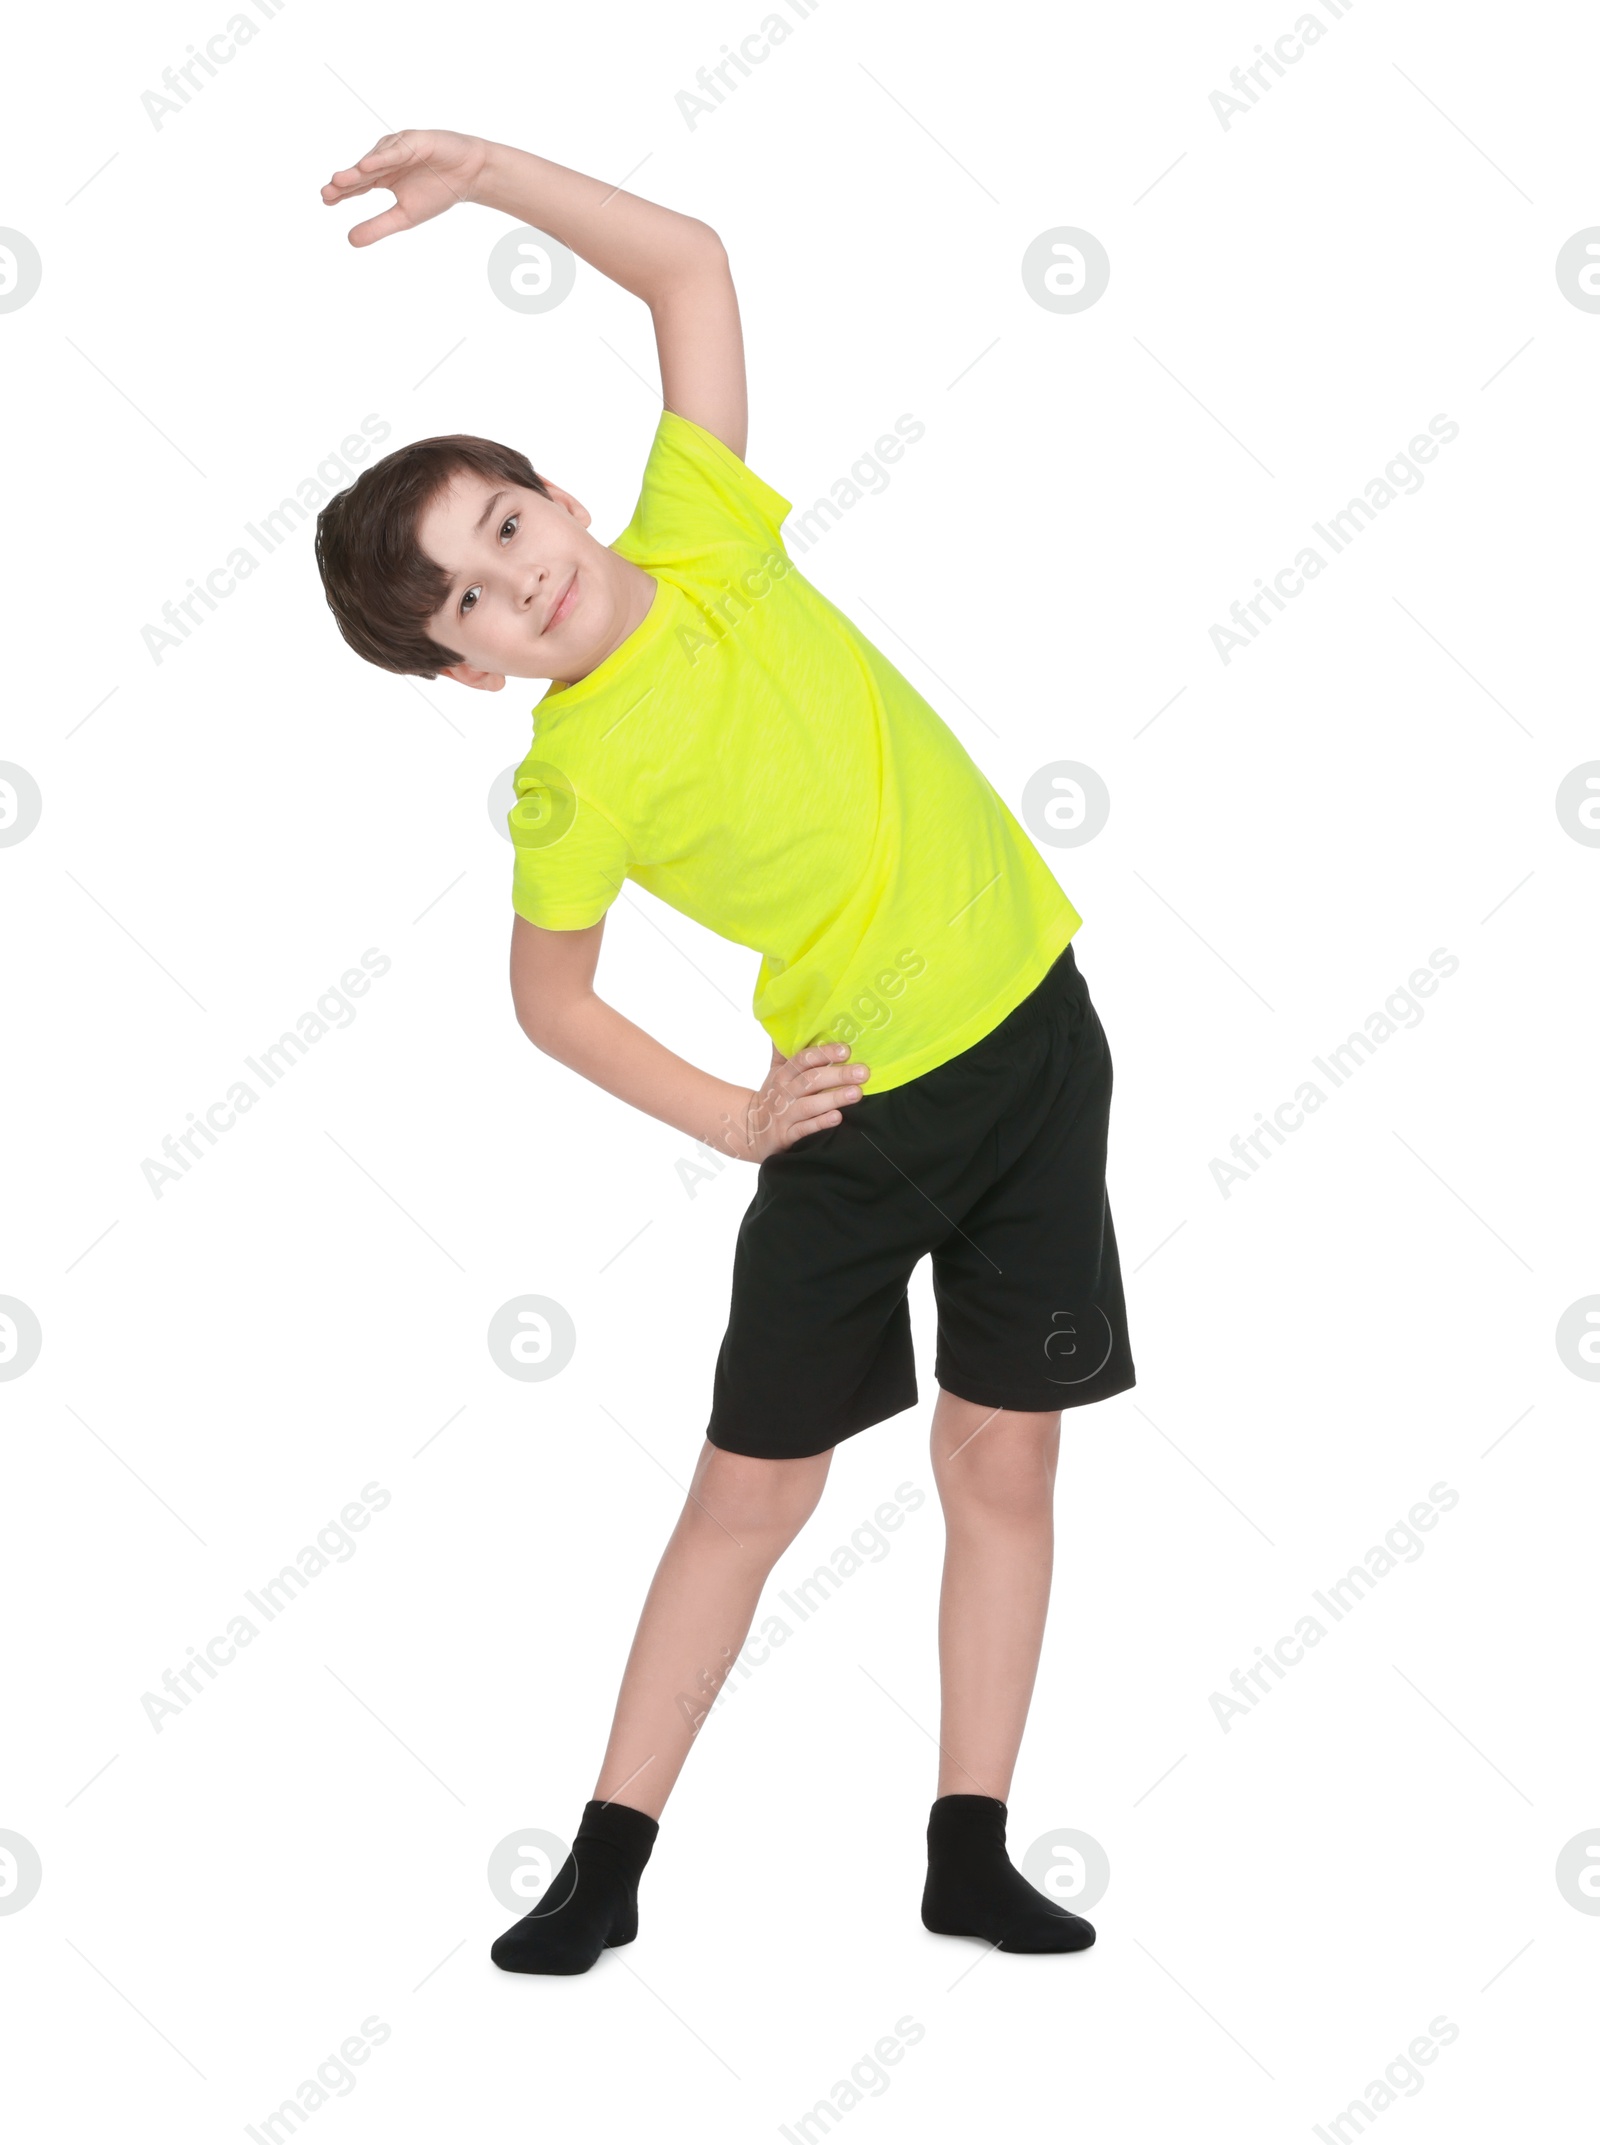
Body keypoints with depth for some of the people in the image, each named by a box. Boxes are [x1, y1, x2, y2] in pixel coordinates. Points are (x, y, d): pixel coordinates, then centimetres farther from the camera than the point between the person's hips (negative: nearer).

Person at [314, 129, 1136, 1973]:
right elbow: (549, 1001, -1)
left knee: (1003, 1460, 5)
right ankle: (609, 1859, 16)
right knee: (756, 1485, 3)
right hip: (858, 1112, -3)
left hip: (1035, 1033, 4)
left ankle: (971, 1853, 15)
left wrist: (493, 173, -10)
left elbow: (689, 265, 0)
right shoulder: (576, 783, -15)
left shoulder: (699, 541, -6)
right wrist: (734, 1124, -4)